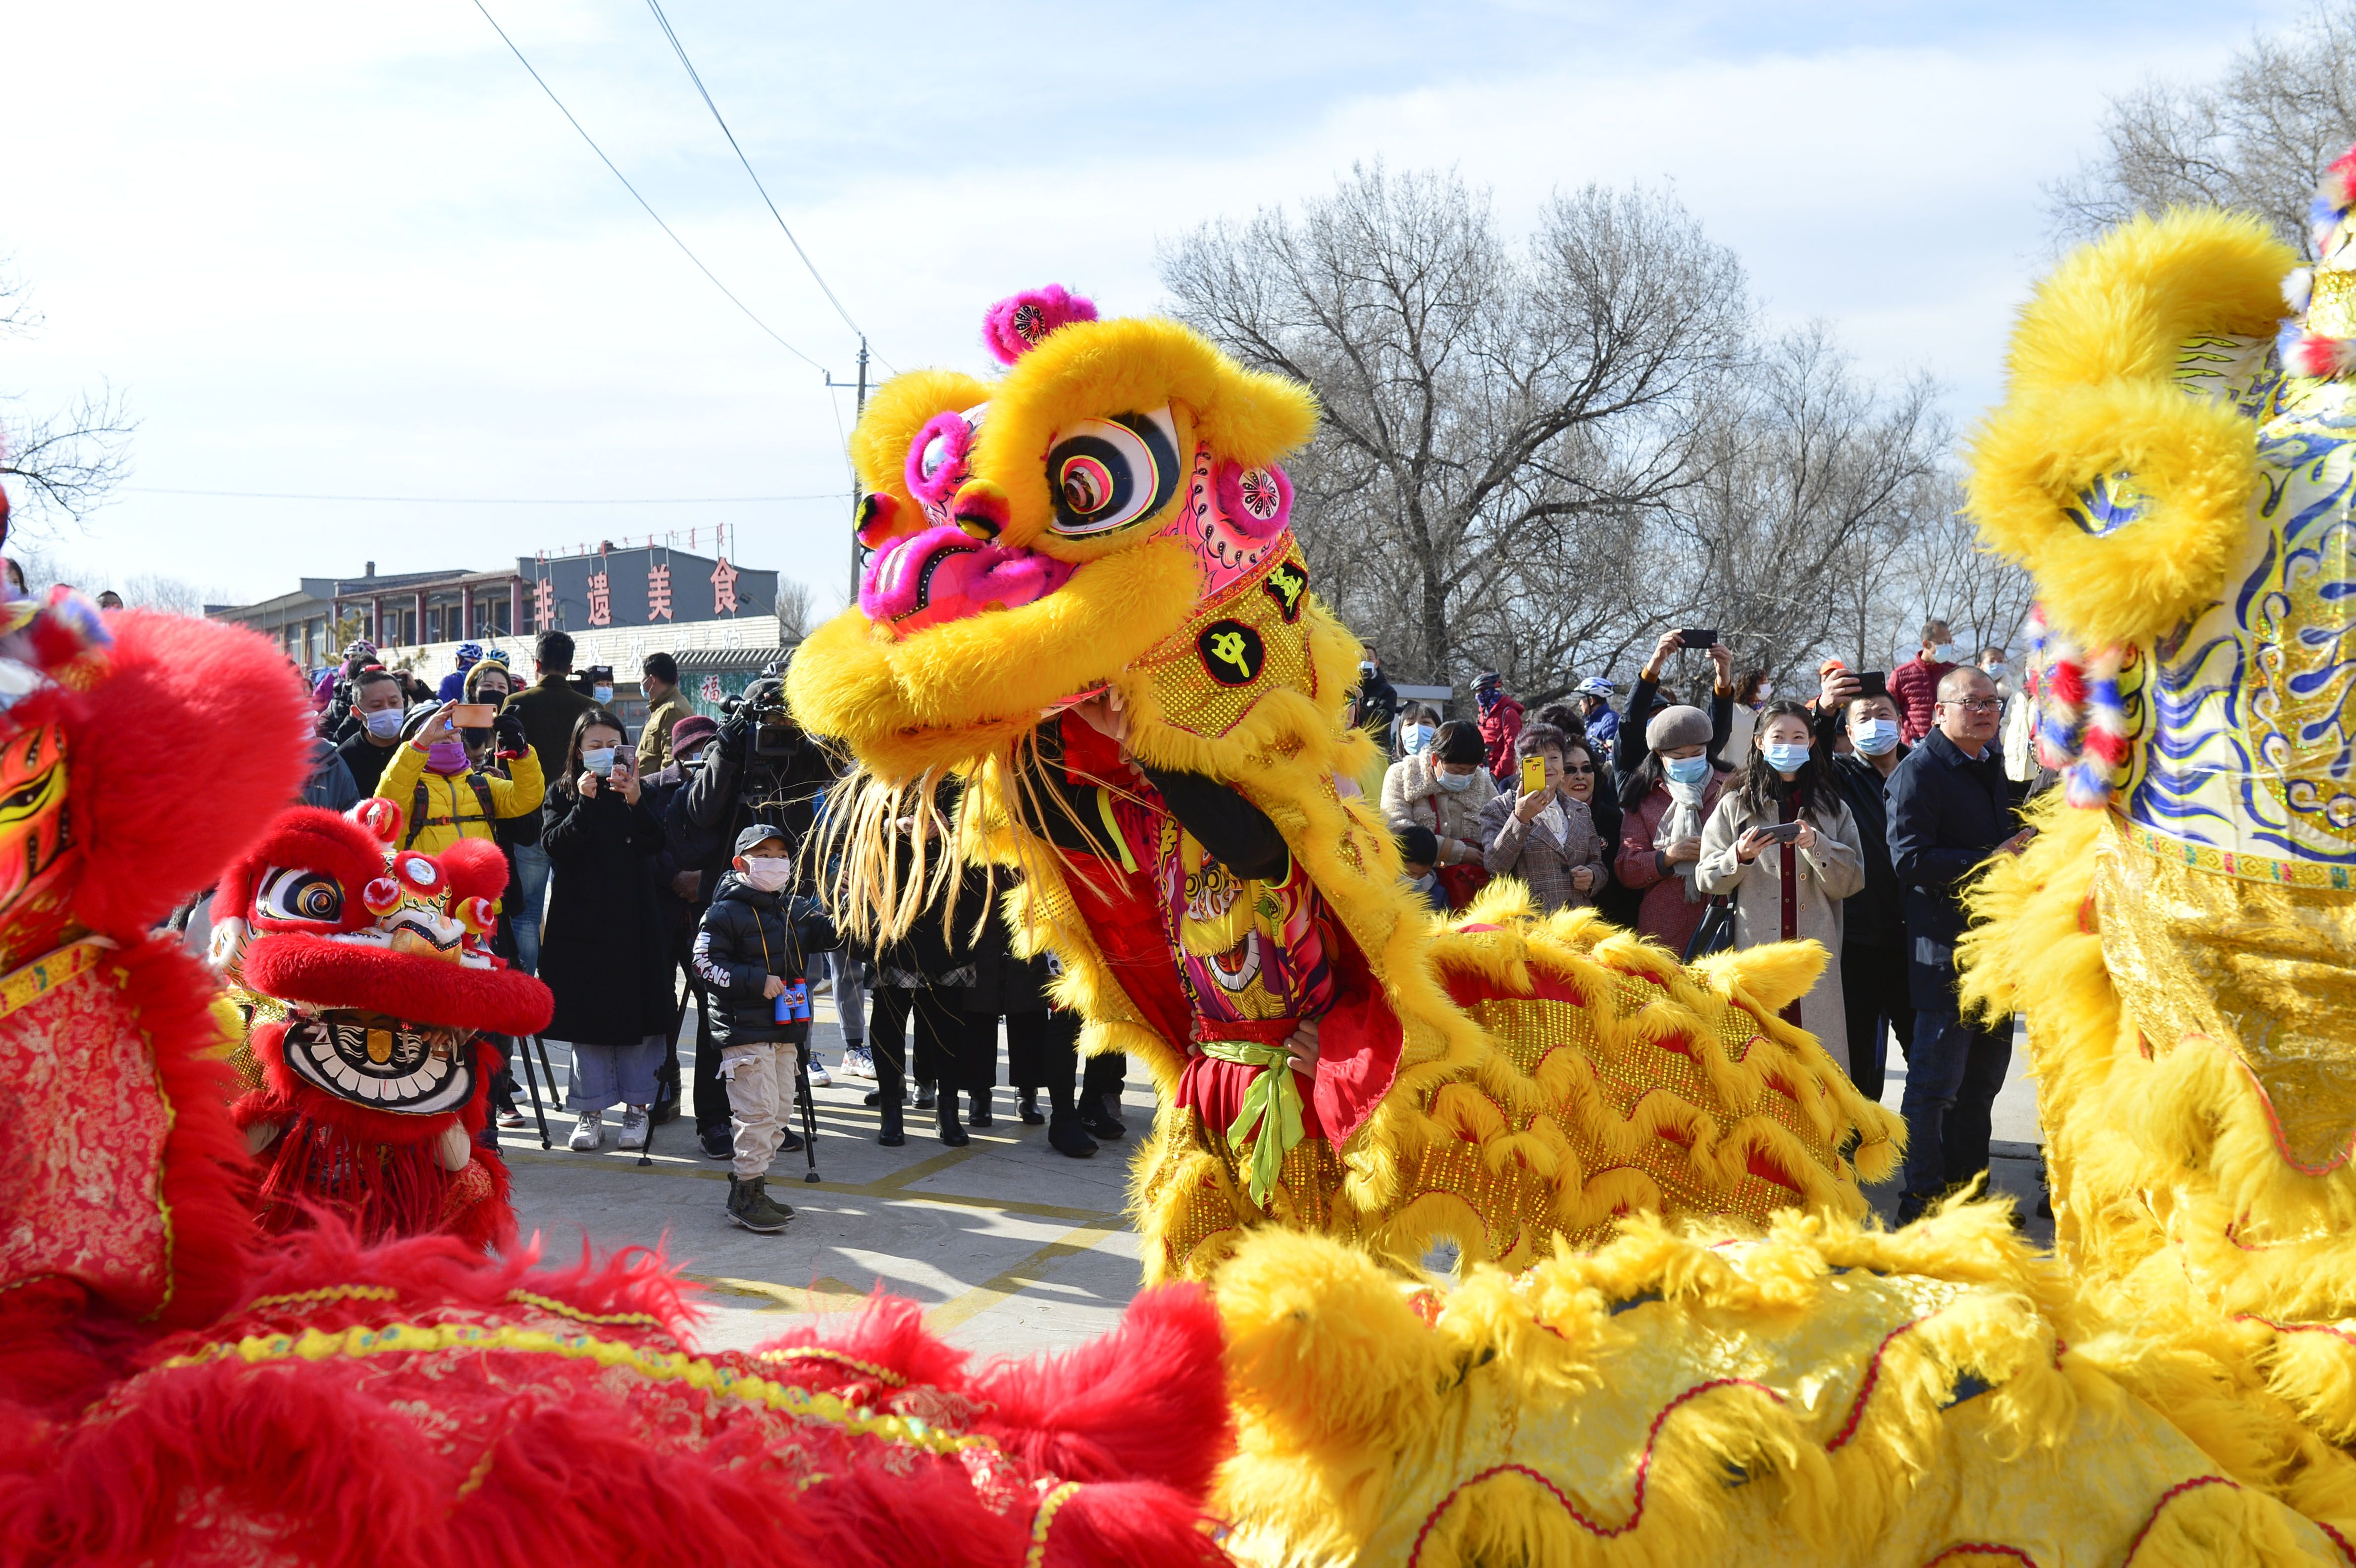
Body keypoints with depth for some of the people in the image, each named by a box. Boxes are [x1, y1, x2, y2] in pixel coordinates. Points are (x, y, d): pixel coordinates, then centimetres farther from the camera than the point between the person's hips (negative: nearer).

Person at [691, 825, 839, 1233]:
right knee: (758, 1111, -11)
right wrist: (759, 981, -19)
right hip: (745, 1031, -8)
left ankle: (752, 1187, 22)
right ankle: (746, 1197, -5)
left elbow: (832, 934, 7)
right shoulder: (725, 913, -7)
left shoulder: (798, 911, 14)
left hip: (786, 1029, 8)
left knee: (780, 1111, 11)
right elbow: (707, 966, -11)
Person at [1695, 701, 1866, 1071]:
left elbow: (1851, 881, 8)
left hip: (1815, 954, 1)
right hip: (1754, 953, -1)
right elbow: (1706, 880, 7)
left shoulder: (1832, 809, 17)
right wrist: (1740, 856, -12)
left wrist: (1816, 844, -9)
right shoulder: (1735, 806, 12)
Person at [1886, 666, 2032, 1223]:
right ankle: (1923, 1198, 2)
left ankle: (1969, 1188, 24)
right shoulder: (1920, 771, -10)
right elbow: (1910, 859, -21)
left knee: (1984, 1076, 15)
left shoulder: (1998, 765, 15)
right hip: (1946, 950, -8)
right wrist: (1989, 862, -23)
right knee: (1936, 1080, -5)